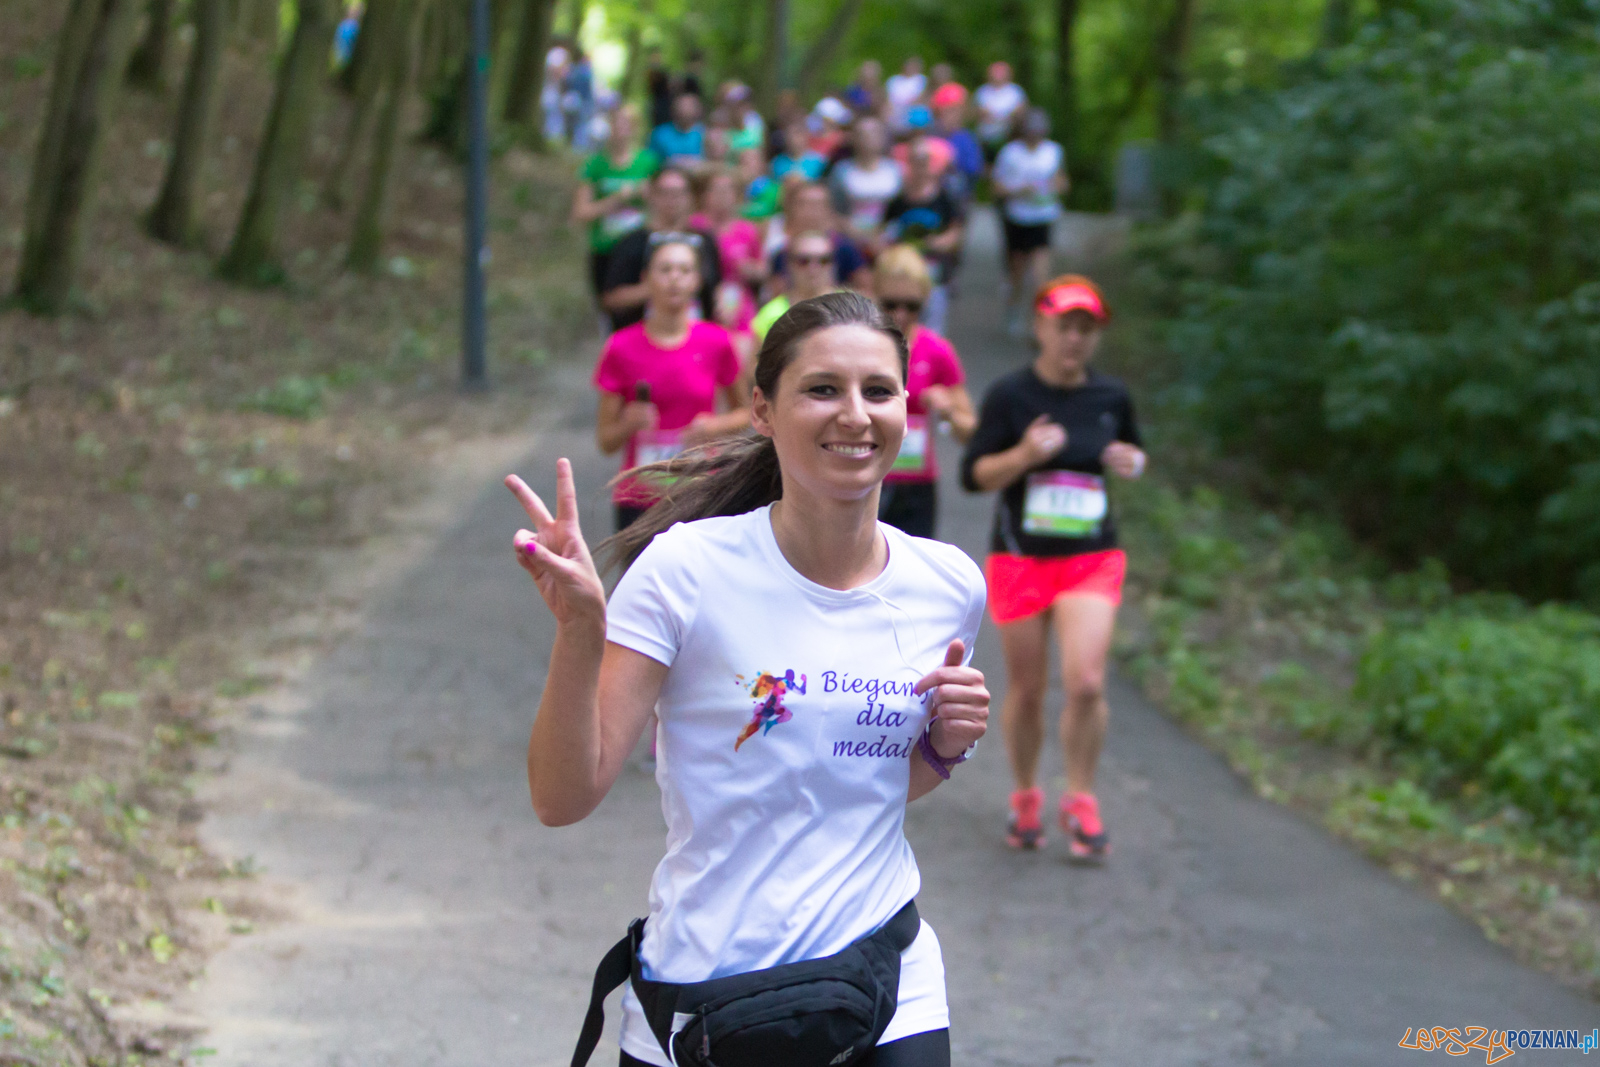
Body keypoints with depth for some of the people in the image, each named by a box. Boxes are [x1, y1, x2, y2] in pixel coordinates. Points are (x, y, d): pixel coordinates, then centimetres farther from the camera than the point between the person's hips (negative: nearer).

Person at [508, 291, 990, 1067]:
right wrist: (578, 633, -29)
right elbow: (563, 799, -16)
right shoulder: (688, 567, -12)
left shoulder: (948, 586, 1)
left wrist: (945, 744, -3)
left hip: (888, 1002, 3)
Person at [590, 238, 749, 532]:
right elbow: (605, 441, 4)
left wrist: (717, 426, -4)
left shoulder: (716, 342, 3)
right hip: (639, 499, -1)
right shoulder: (622, 348, 0)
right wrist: (629, 424, -17)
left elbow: (745, 412, 16)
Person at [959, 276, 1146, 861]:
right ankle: (1025, 798, 29)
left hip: (1092, 560, 1)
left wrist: (1132, 463, -2)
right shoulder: (1010, 395, -5)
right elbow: (974, 474, -5)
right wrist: (1024, 455, -22)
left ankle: (1080, 803, 3)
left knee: (1086, 682, -15)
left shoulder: (1111, 396, 5)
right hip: (1020, 556, -1)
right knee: (1026, 689, 7)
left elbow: (1131, 451, 22)